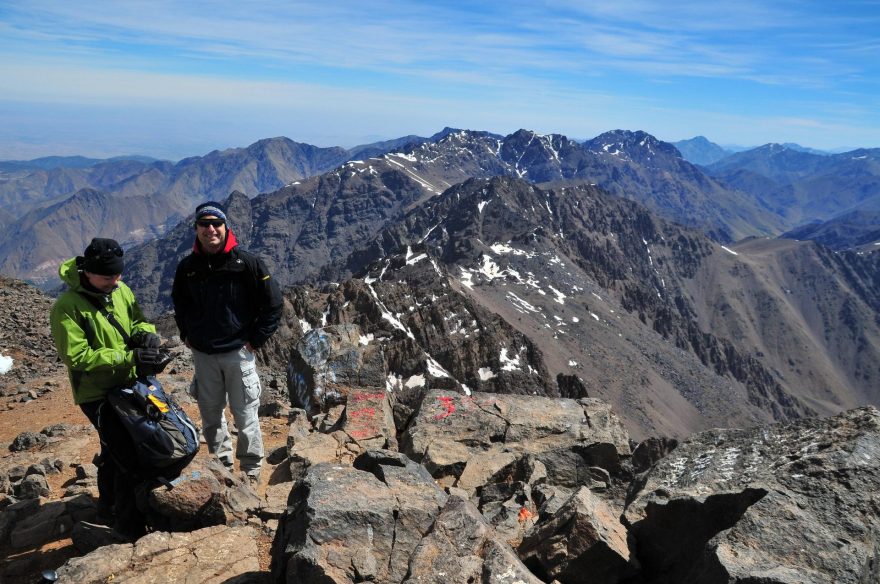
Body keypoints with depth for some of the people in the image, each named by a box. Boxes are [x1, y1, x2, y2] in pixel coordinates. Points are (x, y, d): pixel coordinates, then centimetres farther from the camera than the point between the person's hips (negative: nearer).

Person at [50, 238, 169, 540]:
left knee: (114, 450, 24)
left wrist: (147, 334, -18)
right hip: (96, 395, -7)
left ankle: (108, 506, 47)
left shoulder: (120, 290, -3)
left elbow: (139, 321, 7)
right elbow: (77, 356, -24)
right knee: (129, 458, -7)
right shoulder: (67, 306, -21)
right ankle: (129, 525, 12)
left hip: (128, 386, 7)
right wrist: (130, 357, -30)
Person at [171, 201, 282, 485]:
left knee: (245, 416, 3)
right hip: (202, 354, 4)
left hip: (238, 352, -4)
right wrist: (186, 335, 12)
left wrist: (256, 339, -7)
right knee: (211, 415, 14)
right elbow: (179, 302, 22)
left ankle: (251, 469, 19)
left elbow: (273, 303, -6)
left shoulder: (246, 262, -10)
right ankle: (222, 464, 32)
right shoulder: (187, 267, 2)